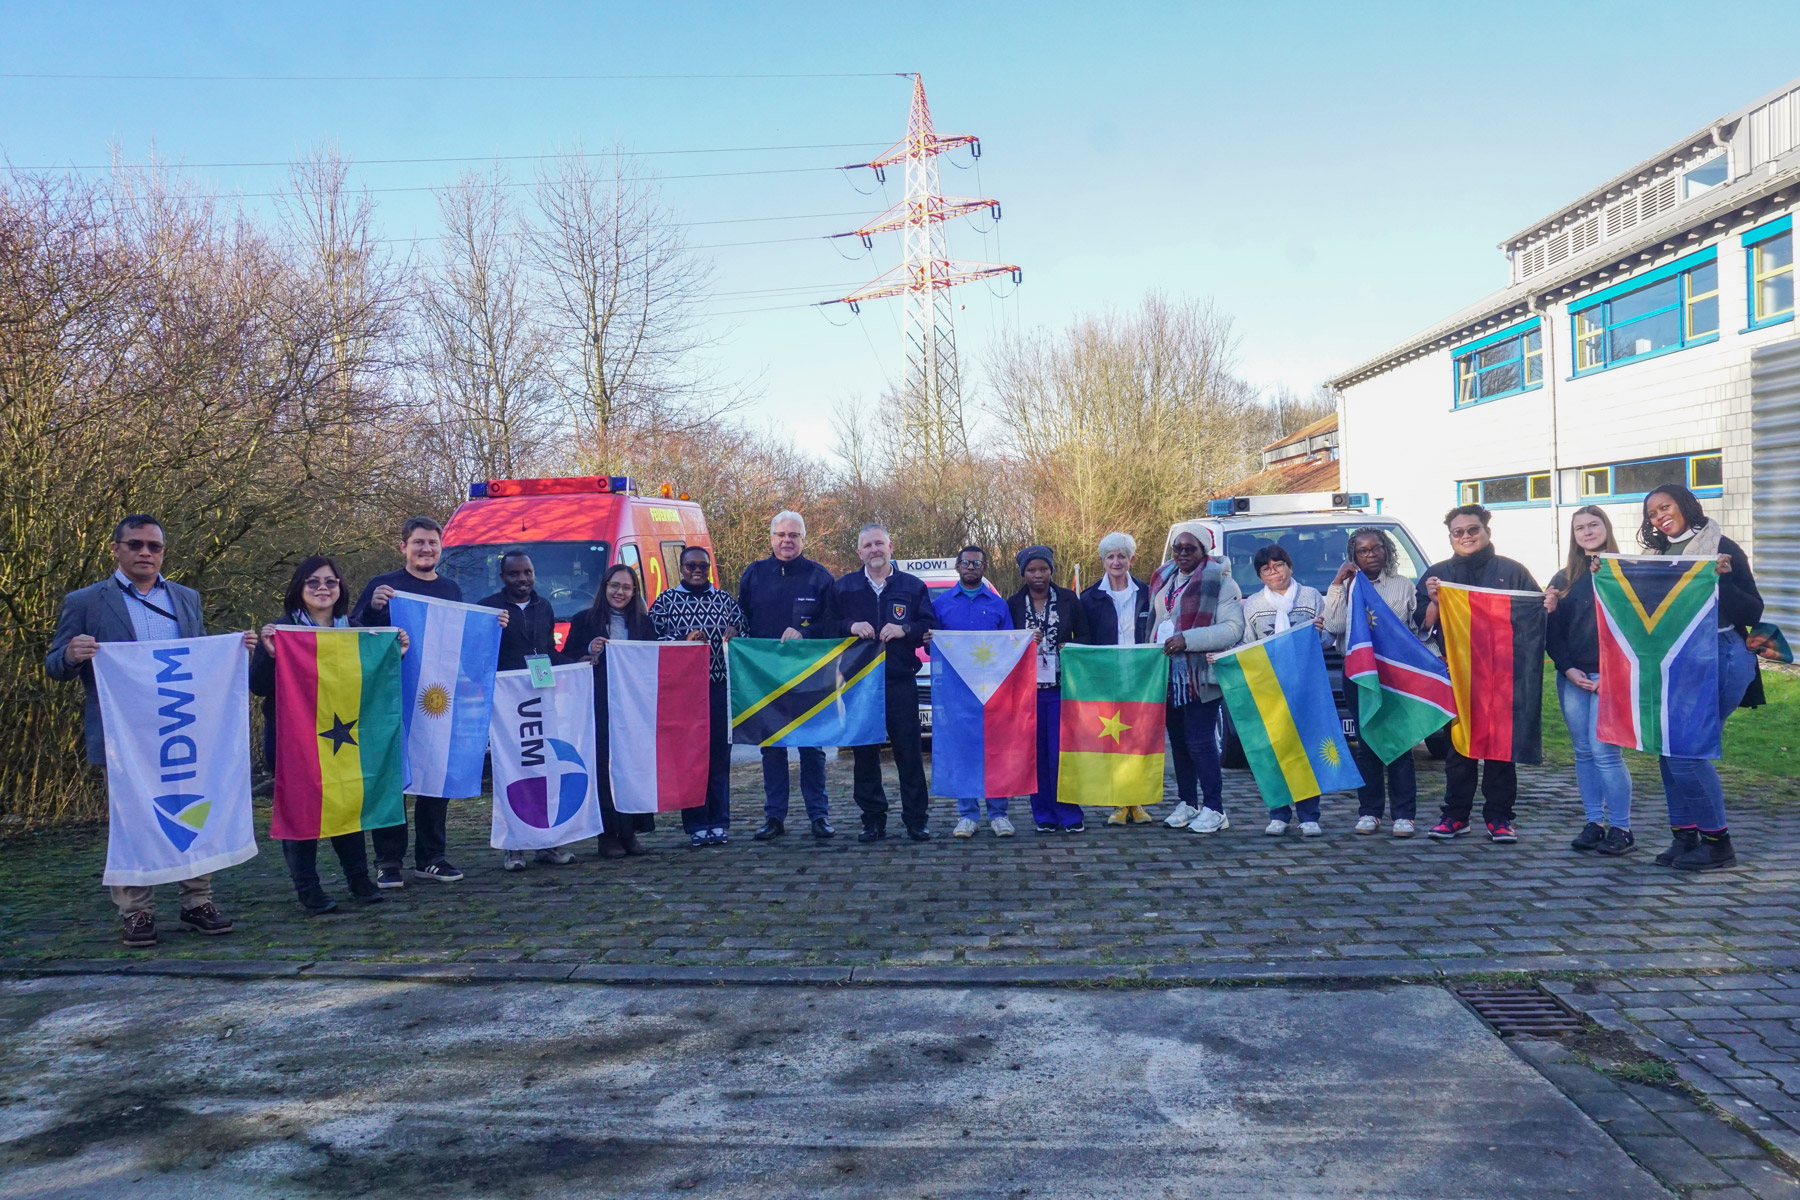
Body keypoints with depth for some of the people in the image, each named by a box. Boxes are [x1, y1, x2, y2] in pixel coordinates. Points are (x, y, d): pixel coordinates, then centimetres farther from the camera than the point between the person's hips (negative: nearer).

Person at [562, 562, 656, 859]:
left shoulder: (644, 623, 14)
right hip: (598, 707, -2)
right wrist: (589, 653, -11)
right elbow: (566, 659, 6)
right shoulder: (585, 620, 8)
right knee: (603, 766, -6)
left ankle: (629, 832, 7)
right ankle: (607, 835, 1)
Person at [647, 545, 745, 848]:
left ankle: (719, 823, 10)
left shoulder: (725, 599, 14)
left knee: (720, 755, 3)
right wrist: (684, 641, -13)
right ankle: (696, 826, 6)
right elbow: (653, 639, 1)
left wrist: (733, 636, -7)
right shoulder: (666, 601, 8)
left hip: (720, 688, 2)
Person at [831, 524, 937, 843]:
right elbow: (827, 627, 8)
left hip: (901, 682, -1)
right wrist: (850, 626, -11)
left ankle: (917, 819, 6)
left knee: (910, 752, -2)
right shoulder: (843, 587, 12)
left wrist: (905, 630, -13)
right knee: (864, 754, 3)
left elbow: (930, 626, 5)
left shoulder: (913, 586, 9)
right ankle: (872, 820, 12)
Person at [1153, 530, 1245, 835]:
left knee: (1200, 741, -7)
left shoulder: (1219, 580, -7)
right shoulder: (1163, 580, 15)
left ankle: (1214, 809, 0)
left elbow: (1233, 628, -15)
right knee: (1178, 741, 12)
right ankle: (1186, 803, 22)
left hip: (1200, 676, -7)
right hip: (1168, 675, 7)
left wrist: (1187, 639, -21)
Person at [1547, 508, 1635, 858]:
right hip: (1571, 676, 5)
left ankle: (1621, 829, -2)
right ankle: (1594, 823, 13)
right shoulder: (1563, 579, 13)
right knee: (1584, 752, 6)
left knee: (1604, 750, -10)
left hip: (1609, 676, -4)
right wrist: (1567, 668, -3)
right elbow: (1551, 629, 11)